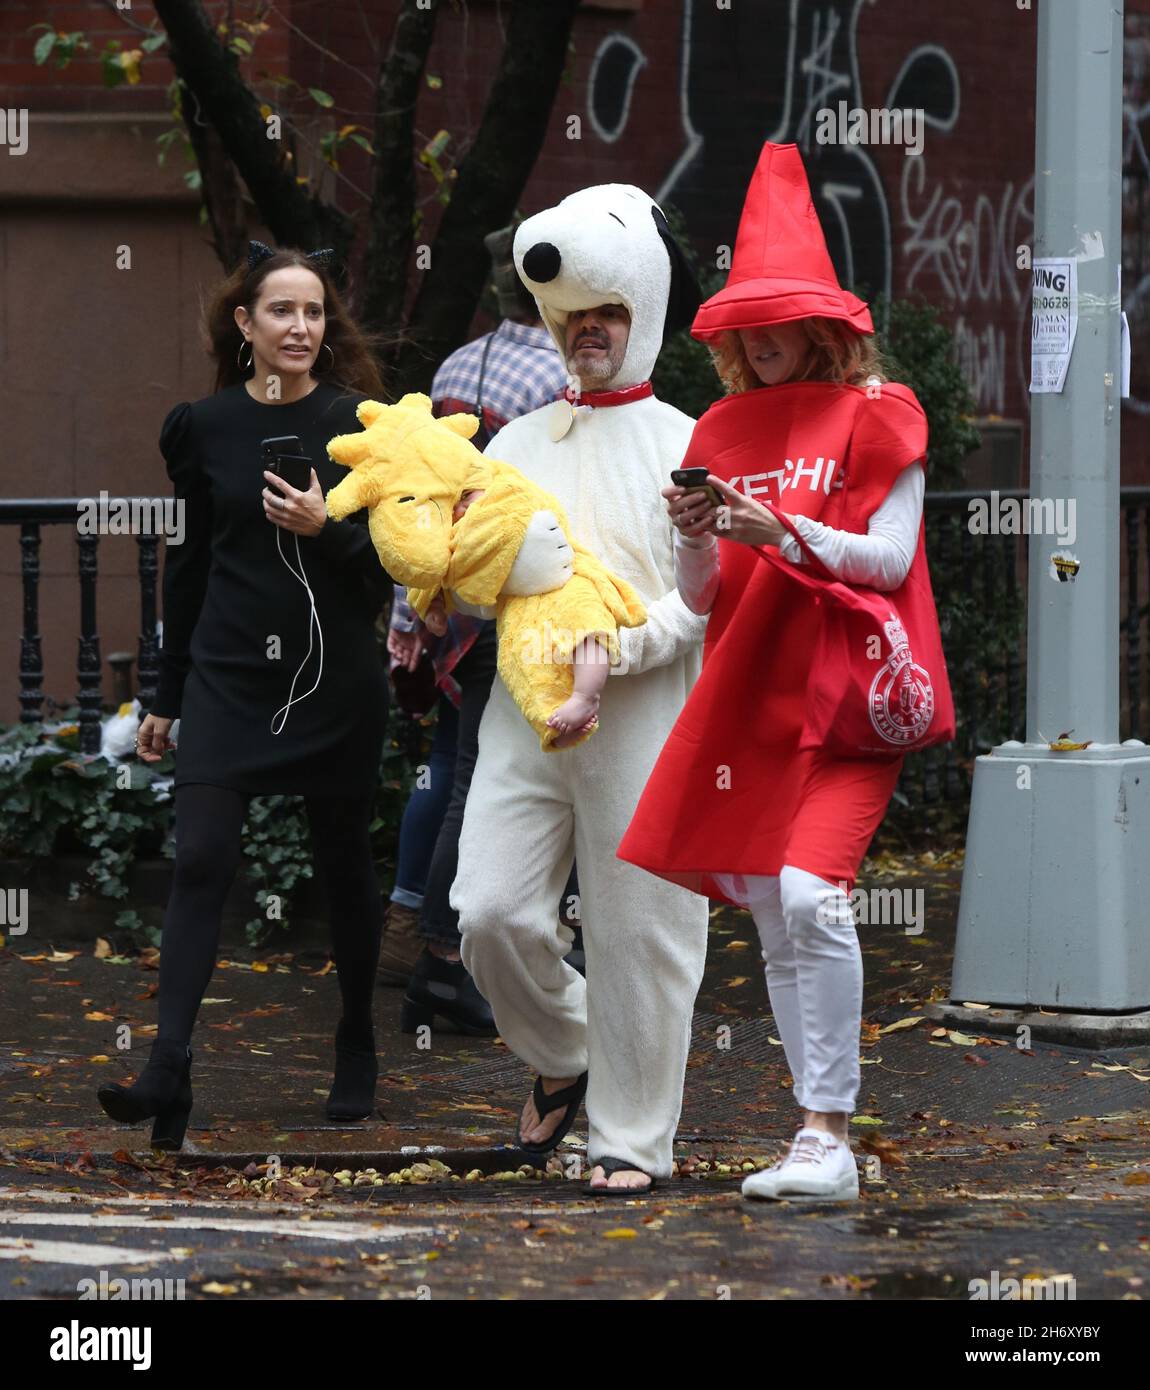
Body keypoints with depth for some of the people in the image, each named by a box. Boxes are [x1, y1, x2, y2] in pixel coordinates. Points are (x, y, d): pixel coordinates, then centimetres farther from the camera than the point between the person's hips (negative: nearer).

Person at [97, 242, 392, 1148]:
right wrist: (168, 696, 15)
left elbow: (389, 562, -1)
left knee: (344, 861, 10)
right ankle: (169, 1073, -18)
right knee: (200, 858, -12)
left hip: (334, 675, -1)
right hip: (230, 669, 1)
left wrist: (325, 528, -22)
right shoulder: (205, 427, 4)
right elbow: (193, 559, 12)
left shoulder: (355, 421, -3)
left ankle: (358, 1052, 28)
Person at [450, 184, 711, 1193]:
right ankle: (564, 1058, 21)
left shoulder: (685, 446, 3)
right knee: (492, 912, -6)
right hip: (524, 706, 4)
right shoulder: (517, 444, 18)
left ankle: (632, 1138, 9)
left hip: (641, 716, -4)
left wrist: (623, 645, -20)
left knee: (638, 929, -2)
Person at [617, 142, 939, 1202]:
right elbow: (702, 598, 13)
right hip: (749, 697, 6)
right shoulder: (723, 432, 14)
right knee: (772, 919, 3)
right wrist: (696, 540, -8)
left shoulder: (878, 414, 1)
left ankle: (829, 1135, -16)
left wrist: (789, 533, -20)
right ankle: (819, 1141, 10)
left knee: (811, 894, -21)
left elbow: (891, 557, -7)